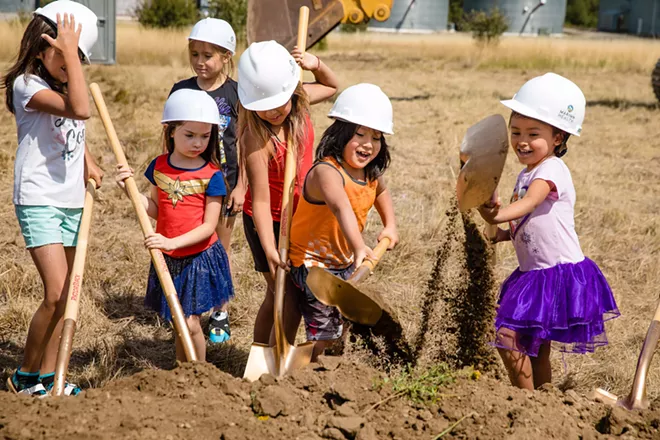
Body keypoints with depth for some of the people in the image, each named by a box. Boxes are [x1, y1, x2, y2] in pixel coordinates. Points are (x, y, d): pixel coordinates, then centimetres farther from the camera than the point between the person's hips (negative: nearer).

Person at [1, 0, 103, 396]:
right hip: (39, 202, -8)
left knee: (65, 296, 9)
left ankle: (48, 376, 17)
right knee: (56, 295, -15)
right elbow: (80, 109, -31)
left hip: (71, 202, 8)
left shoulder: (65, 85, 11)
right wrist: (68, 53, -26)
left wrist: (88, 163, 12)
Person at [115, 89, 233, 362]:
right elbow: (156, 211, 7)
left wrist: (173, 242, -25)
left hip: (199, 257, -4)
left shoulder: (211, 176, -12)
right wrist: (131, 189, -7)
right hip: (168, 259, 4)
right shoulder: (159, 166, 1)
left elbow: (208, 226, -14)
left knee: (190, 323, -6)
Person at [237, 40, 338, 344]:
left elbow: (331, 87, 13)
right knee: (289, 299, -3)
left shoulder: (299, 104, -10)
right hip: (269, 224, -7)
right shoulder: (256, 139, -29)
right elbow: (260, 200, -29)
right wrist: (270, 251, -34)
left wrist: (316, 65, -9)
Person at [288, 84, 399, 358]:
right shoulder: (327, 171, -30)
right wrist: (359, 247, -63)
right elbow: (341, 207, -49)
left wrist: (390, 226, 10)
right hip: (313, 263, -9)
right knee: (324, 330, -10)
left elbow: (381, 192, 24)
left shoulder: (371, 173, -2)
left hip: (344, 261, 9)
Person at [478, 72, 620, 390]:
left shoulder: (552, 170, -14)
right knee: (534, 348, 15)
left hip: (559, 274, -10)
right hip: (534, 273, 10)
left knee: (509, 337, -14)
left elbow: (529, 204, -33)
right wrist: (505, 233, -1)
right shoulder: (525, 175, 15)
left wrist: (499, 216, -50)